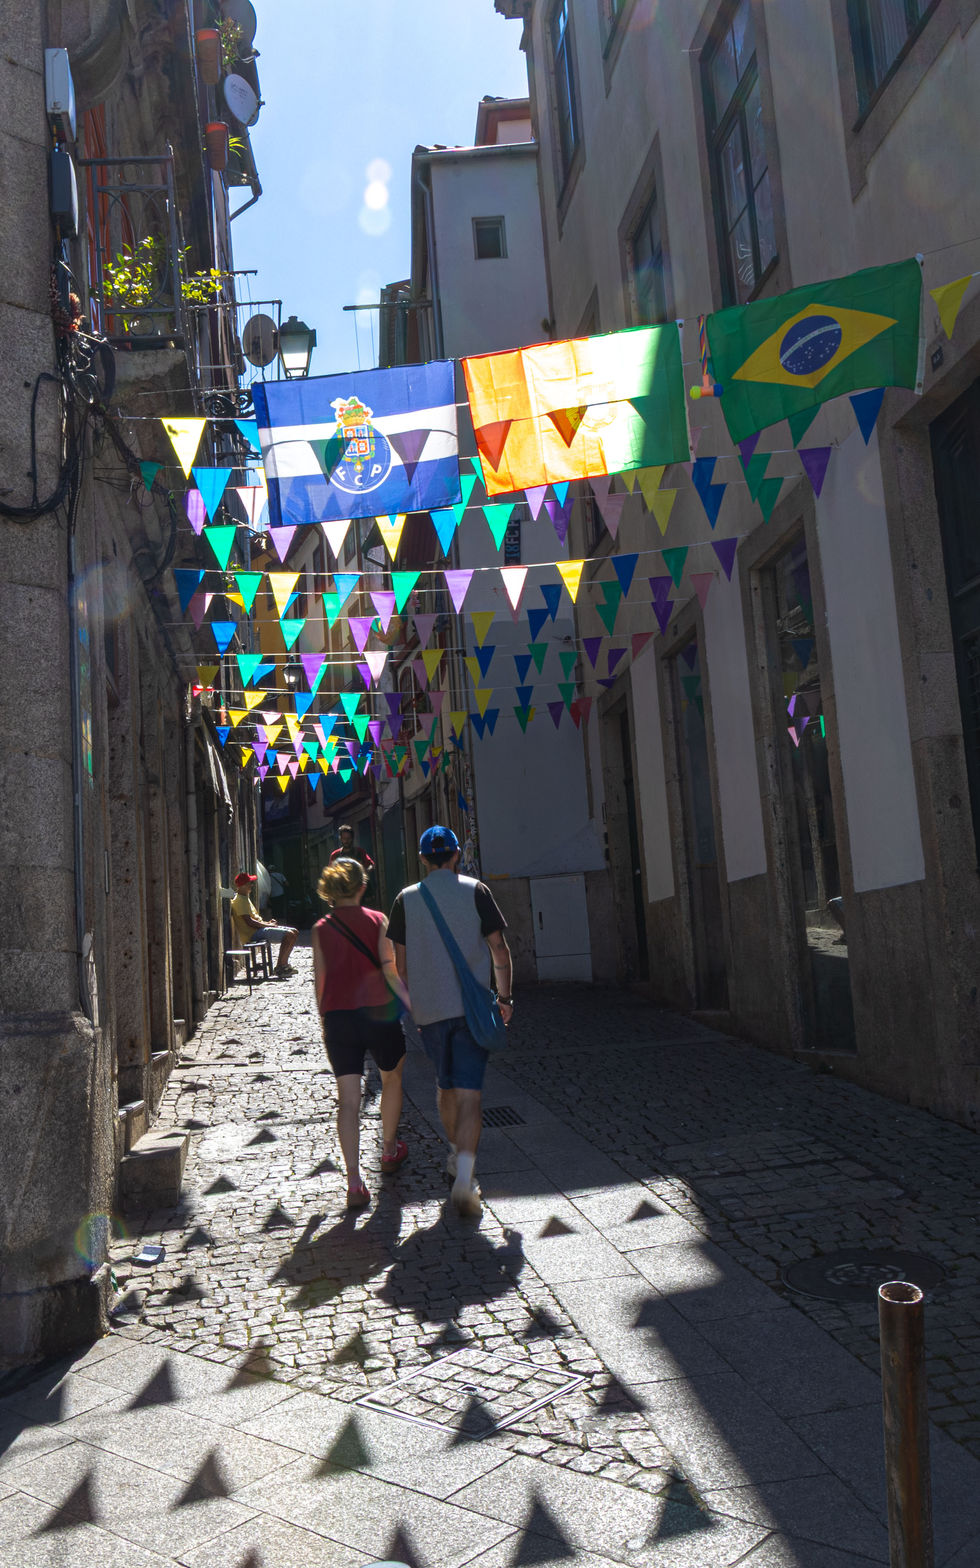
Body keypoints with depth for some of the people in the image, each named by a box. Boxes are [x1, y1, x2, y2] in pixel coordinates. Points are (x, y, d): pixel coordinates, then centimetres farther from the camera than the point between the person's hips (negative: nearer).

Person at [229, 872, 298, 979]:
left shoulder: (245, 898, 21)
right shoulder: (239, 900, -12)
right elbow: (249, 921, -21)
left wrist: (267, 923, 8)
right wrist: (268, 925, -14)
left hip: (259, 929, 10)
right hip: (252, 934, -10)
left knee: (294, 932, 7)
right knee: (289, 935, -23)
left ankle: (284, 964, 11)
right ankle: (279, 967, -17)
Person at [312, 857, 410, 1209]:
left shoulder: (321, 929, 3)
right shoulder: (377, 920, -3)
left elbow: (319, 980, 5)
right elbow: (389, 968, -12)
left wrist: (324, 1021, 15)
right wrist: (413, 1004, -9)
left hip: (337, 1017, 1)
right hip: (378, 1012, -1)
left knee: (348, 1099, 1)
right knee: (391, 1078, 24)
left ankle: (354, 1183, -8)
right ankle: (390, 1151, 39)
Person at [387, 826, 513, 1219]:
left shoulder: (405, 899, 3)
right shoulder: (475, 891, -2)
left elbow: (401, 964, 6)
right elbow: (500, 950, -3)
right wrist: (505, 996, 8)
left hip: (429, 1008, 2)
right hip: (471, 1007, -2)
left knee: (445, 1085, 22)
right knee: (469, 1094, -4)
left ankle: (456, 1154, 38)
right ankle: (464, 1179, -16)